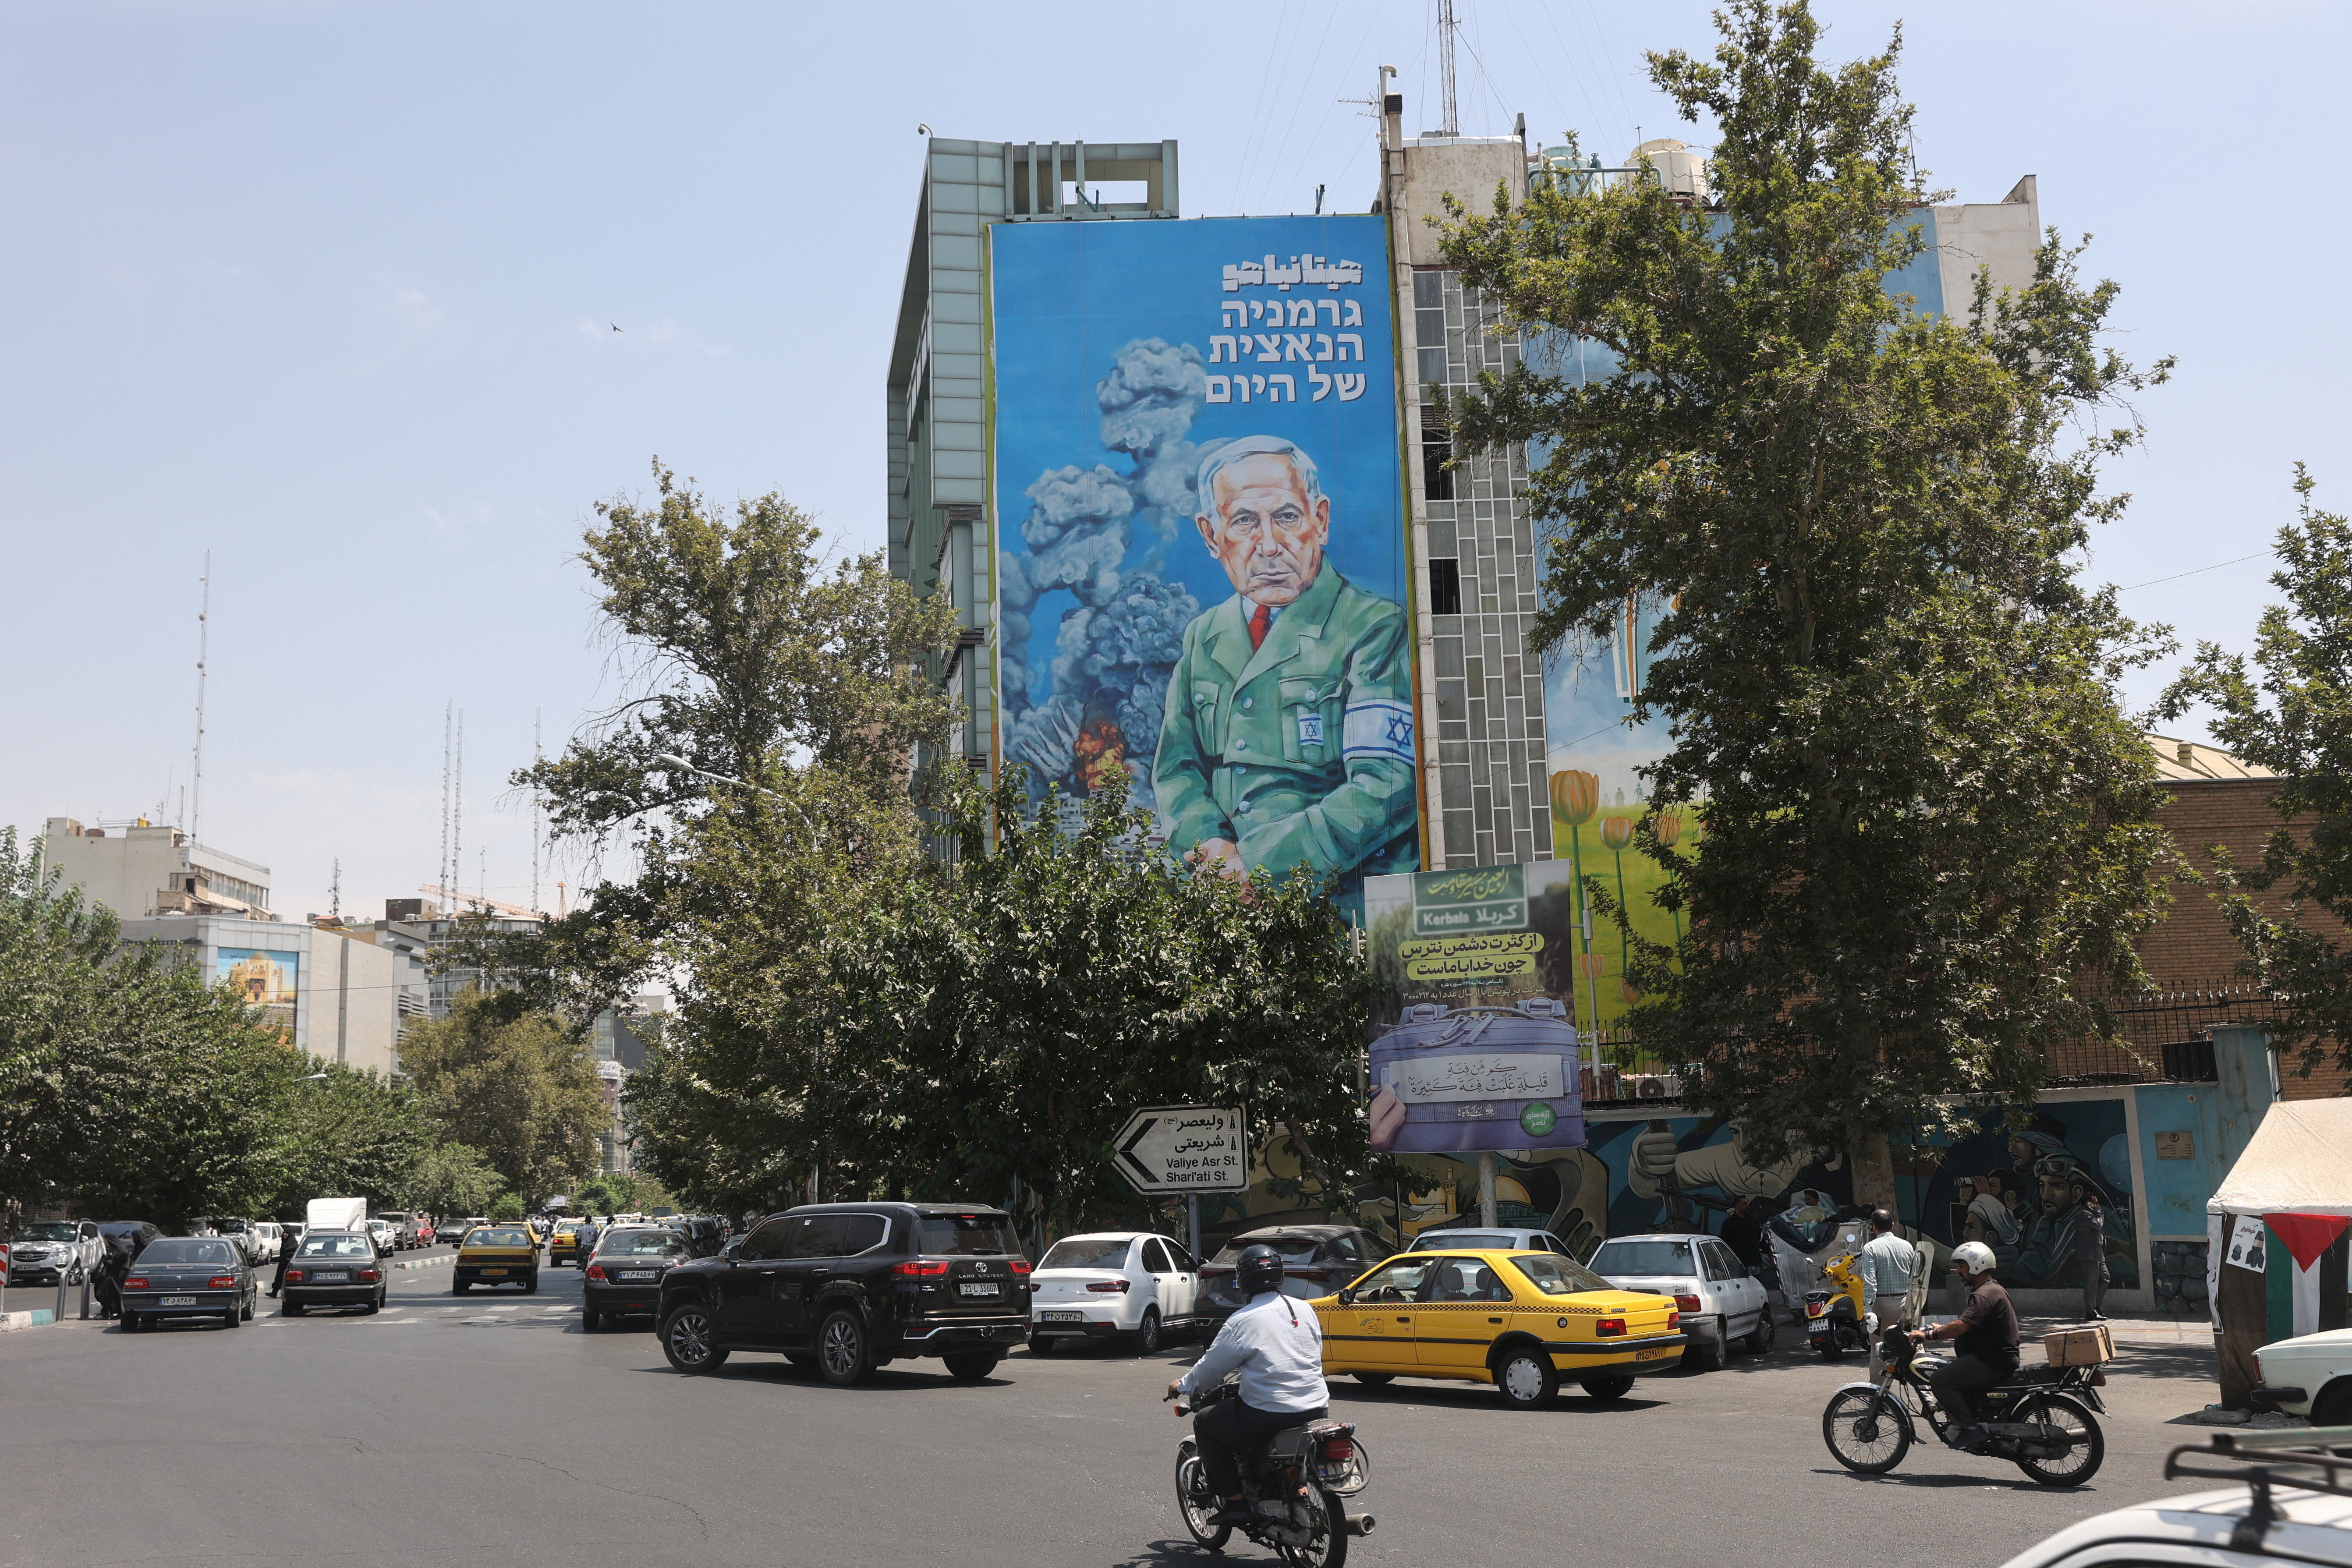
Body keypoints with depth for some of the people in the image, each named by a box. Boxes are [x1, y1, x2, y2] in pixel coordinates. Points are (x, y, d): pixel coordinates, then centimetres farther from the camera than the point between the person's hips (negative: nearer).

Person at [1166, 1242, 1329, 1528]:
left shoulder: (1242, 1322, -10)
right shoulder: (1305, 1311, 5)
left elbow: (1211, 1368, -1)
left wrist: (1182, 1385, 18)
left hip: (1269, 1416, -7)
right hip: (1316, 1408, 7)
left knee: (1205, 1424, 14)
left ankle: (1234, 1501, 8)